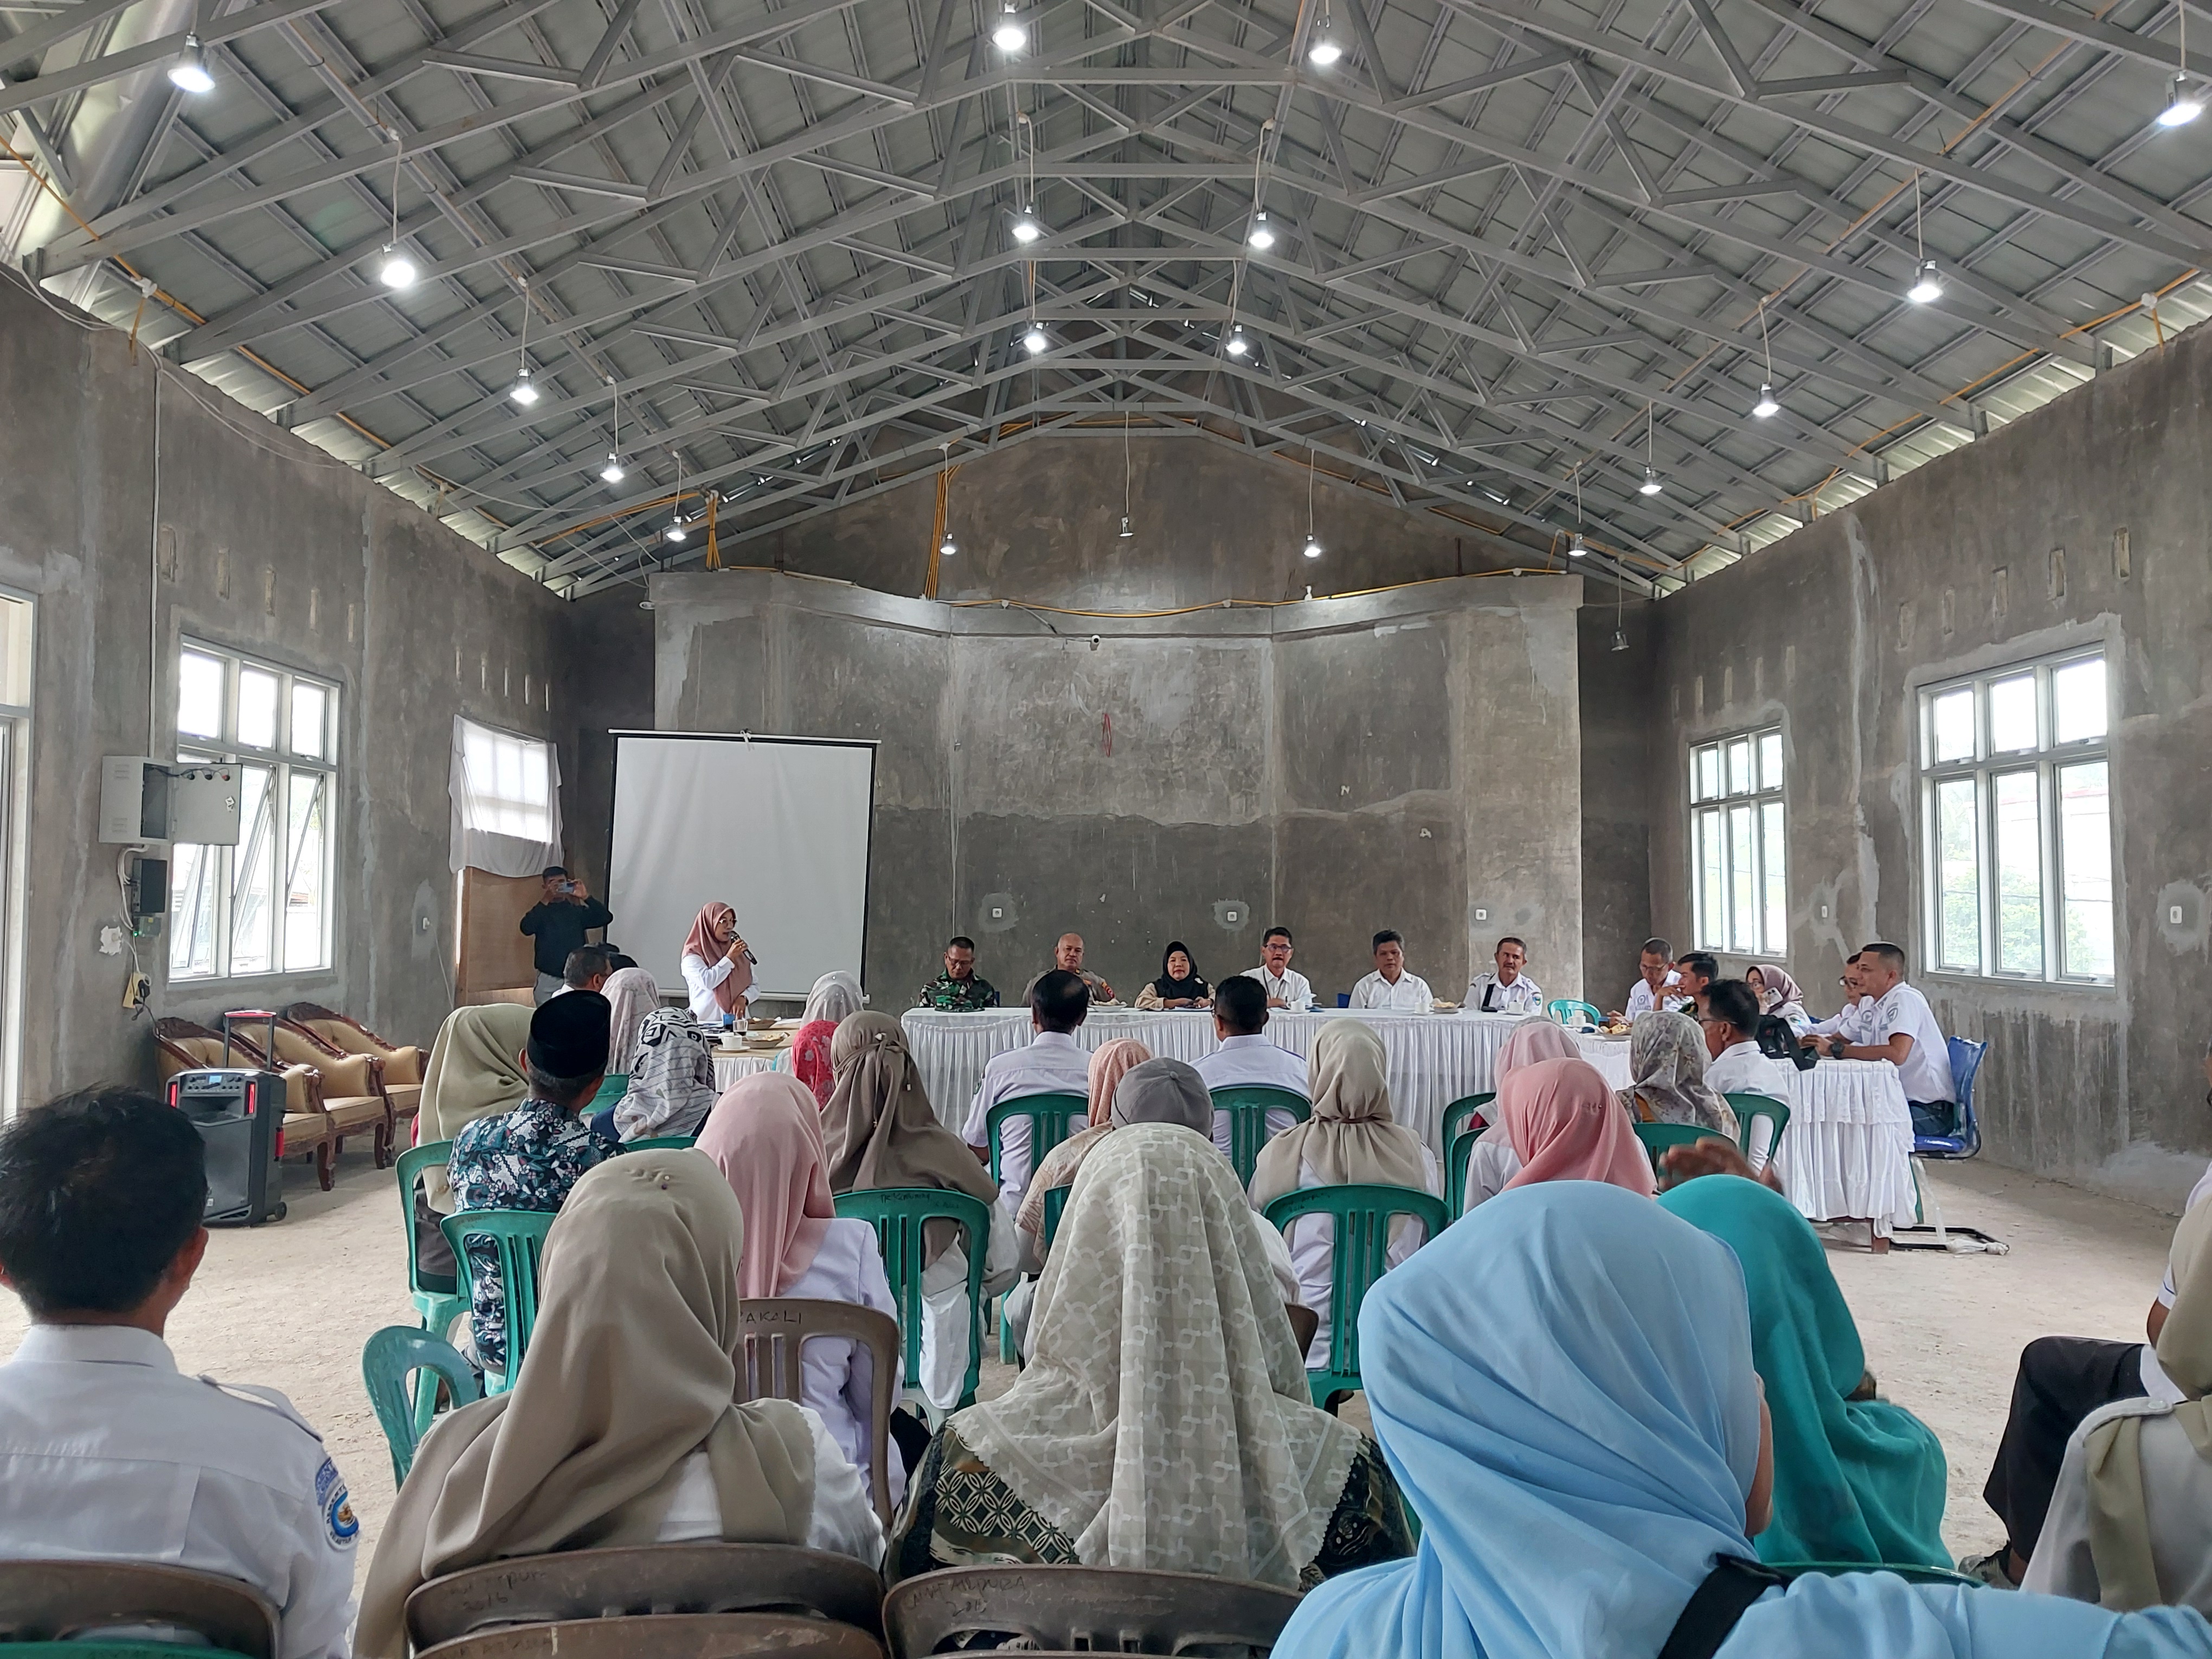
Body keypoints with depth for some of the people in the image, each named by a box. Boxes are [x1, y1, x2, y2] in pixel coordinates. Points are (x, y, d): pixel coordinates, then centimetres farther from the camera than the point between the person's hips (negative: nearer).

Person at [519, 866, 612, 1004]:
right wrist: (545, 900, -24)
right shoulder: (540, 912, 4)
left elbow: (606, 918, -5)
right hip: (549, 980, -1)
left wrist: (586, 897, -17)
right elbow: (526, 928, -17)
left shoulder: (578, 911, 7)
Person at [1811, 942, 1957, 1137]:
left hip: (1931, 1111, -8)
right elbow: (1841, 1039, 19)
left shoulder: (1905, 999, -16)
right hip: (1902, 1102, 8)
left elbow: (1897, 1054, -30)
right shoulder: (1870, 1006, 11)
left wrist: (1836, 1050, -26)